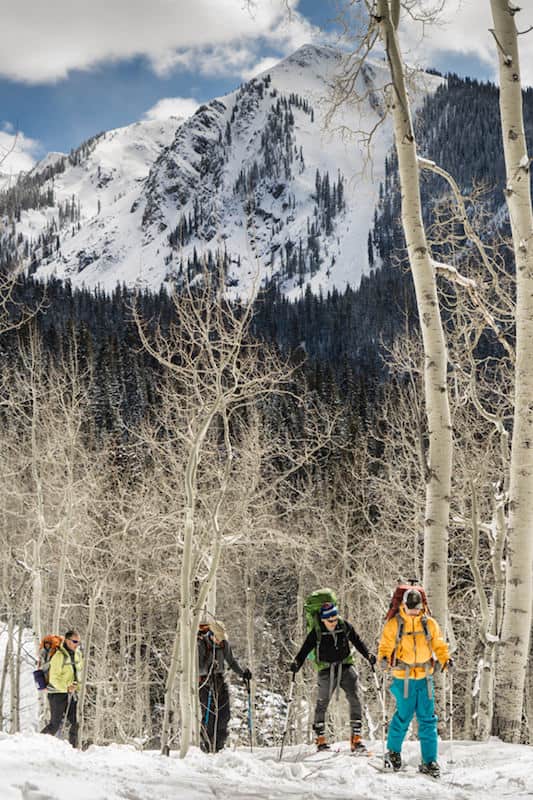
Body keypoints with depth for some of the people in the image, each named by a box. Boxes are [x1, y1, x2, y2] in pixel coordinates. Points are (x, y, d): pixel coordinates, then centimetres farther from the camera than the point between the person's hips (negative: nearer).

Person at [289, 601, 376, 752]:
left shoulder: (345, 626, -3)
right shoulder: (317, 632, -9)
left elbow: (357, 641, 9)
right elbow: (305, 649, -4)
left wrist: (368, 655, -1)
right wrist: (297, 663, -18)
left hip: (345, 667, 2)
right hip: (327, 670, -2)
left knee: (355, 700, -7)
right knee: (322, 703, 4)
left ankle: (356, 738, -3)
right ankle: (320, 739, 19)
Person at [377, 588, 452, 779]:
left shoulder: (429, 624, 5)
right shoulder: (394, 624, -2)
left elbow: (439, 645, 10)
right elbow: (385, 646, -1)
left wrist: (446, 659, -8)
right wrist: (384, 659, -22)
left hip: (425, 678, 2)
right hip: (403, 678, -2)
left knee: (427, 719, 1)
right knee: (404, 716, 1)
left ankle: (429, 761, 5)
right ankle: (393, 751, 26)